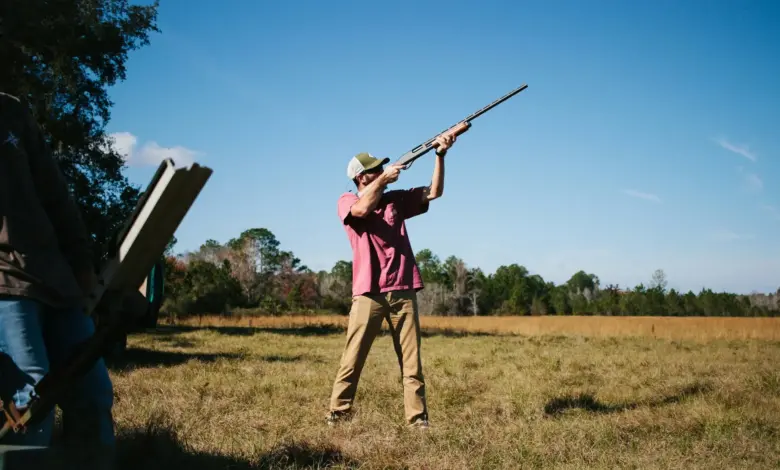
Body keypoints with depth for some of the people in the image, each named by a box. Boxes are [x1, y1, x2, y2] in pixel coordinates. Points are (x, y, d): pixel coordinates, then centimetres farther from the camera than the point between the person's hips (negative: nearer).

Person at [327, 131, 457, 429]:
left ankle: (417, 418, 7)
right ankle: (338, 414, 8)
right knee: (352, 359, -1)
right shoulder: (347, 201, 5)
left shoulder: (396, 199, 16)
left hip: (402, 291, 4)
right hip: (369, 292, -3)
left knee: (412, 362, 3)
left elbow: (434, 192, 12)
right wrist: (384, 178, -6)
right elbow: (363, 209, -17)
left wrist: (440, 155, 1)